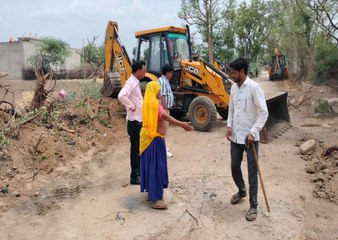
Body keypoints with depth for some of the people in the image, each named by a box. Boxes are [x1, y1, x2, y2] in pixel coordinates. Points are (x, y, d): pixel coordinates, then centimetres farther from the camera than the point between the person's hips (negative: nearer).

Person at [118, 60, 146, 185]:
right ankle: (134, 176, 10)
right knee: (135, 149, -1)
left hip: (139, 120, 10)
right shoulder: (131, 82, -17)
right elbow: (121, 96, -34)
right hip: (134, 121, -10)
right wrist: (131, 106, -22)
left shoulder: (136, 82, 12)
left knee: (139, 148, 18)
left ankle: (140, 172, 31)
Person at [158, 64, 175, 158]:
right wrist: (165, 110, -24)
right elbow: (162, 97, -25)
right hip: (164, 109, -11)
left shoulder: (165, 81, 14)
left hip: (165, 108, 11)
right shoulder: (162, 81, -19)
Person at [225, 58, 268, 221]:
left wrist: (253, 132, -20)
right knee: (234, 167, 16)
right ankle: (241, 190, 43)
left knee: (252, 172, 3)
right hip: (235, 136, 6)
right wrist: (229, 126, 3)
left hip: (250, 137, -6)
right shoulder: (233, 88, 8)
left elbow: (264, 112, -15)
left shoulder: (254, 87, -13)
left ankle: (253, 206, 16)